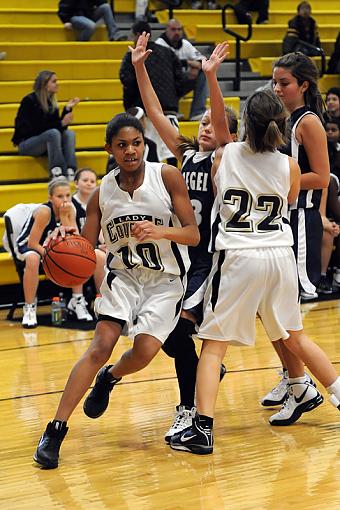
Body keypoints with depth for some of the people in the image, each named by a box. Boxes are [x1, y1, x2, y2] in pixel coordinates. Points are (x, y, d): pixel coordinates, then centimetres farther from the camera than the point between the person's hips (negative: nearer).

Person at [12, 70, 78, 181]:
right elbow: (37, 128, -20)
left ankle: (70, 173, -32)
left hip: (44, 145, 7)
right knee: (53, 133, -32)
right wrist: (61, 123, -25)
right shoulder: (30, 101, -13)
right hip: (26, 144, -7)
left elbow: (57, 125, 5)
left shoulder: (51, 102, 8)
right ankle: (57, 173, -37)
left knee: (69, 133, -18)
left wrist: (67, 109, -6)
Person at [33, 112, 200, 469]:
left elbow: (193, 235, -13)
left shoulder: (167, 176, -11)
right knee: (101, 345, -16)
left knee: (145, 350, -18)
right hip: (123, 274, 1)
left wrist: (160, 231, -33)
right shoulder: (102, 194, -3)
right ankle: (55, 430, -14)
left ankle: (109, 378, 20)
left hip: (166, 280, -1)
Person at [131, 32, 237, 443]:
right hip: (183, 254, 6)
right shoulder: (186, 154, 8)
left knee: (179, 326, -16)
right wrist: (139, 68, 0)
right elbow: (155, 113, 7)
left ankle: (189, 411, -6)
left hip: (214, 257, -6)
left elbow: (226, 125, -24)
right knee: (166, 332, 6)